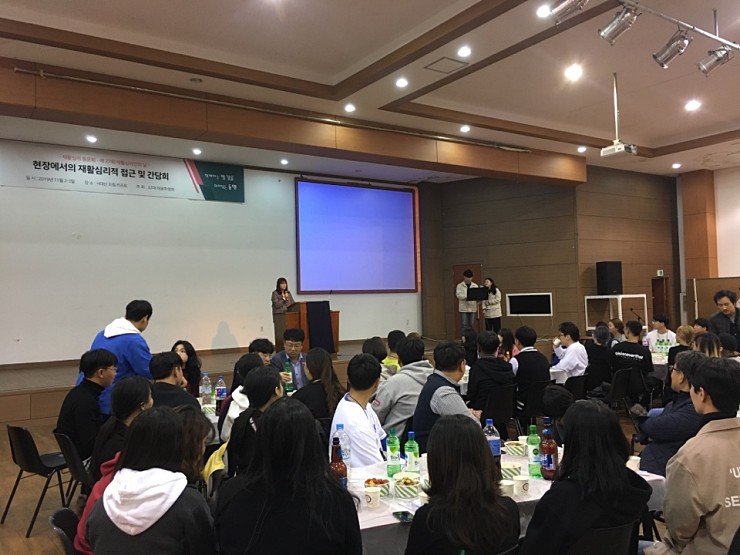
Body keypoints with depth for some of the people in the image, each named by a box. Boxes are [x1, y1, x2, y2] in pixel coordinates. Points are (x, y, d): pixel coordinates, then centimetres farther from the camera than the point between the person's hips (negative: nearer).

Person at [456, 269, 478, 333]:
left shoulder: (475, 286, 11)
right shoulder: (459, 286, 1)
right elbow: (458, 295, -13)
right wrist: (467, 296, -27)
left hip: (472, 308, 3)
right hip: (463, 308, -3)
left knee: (472, 325, 7)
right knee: (463, 325, -4)